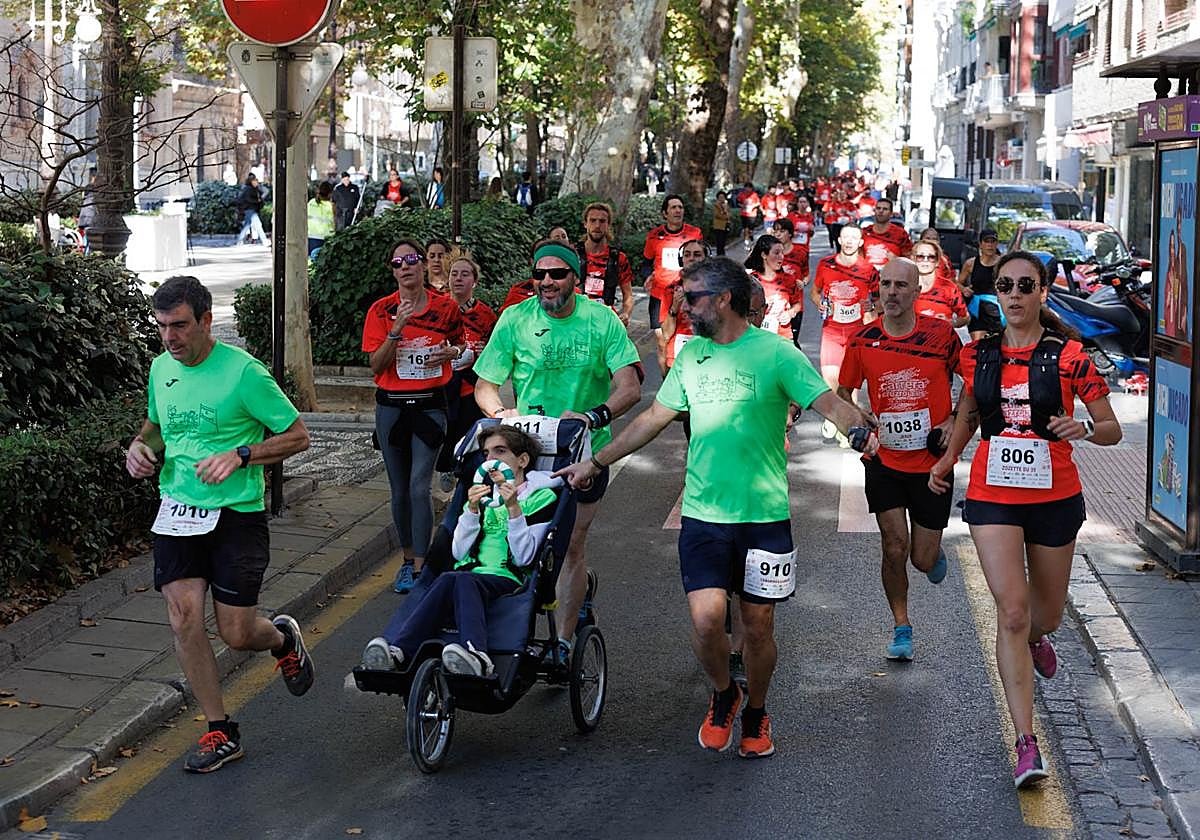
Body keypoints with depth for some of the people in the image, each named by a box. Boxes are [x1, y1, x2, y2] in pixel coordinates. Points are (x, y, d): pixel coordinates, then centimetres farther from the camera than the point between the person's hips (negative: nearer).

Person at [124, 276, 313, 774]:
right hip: (178, 510, 5)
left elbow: (297, 436, -7)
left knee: (236, 634, -1)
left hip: (236, 513, -4)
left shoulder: (243, 371, -12)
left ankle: (282, 638, 37)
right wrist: (141, 445, 3)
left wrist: (240, 455, -20)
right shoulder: (161, 368, 6)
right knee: (183, 616, -10)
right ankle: (221, 732, 3)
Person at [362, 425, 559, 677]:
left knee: (451, 580, -37)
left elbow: (523, 558, -1)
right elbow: (459, 552, 16)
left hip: (506, 581, -5)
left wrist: (513, 508, -11)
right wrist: (472, 510, 2)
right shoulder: (482, 494, 28)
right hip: (468, 574, 5)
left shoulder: (541, 497, 13)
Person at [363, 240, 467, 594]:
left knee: (419, 487, -12)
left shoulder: (445, 307, 0)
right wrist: (397, 329, -21)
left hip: (430, 405, -1)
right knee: (400, 489, 10)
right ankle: (408, 559, 25)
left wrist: (451, 352, -5)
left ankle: (420, 569, -8)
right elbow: (376, 365, -8)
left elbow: (460, 345, 18)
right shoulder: (381, 310, -2)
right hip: (391, 406, 1)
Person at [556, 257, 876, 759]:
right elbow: (654, 417, 18)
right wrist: (595, 464, 21)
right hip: (703, 513, 3)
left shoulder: (774, 353, -7)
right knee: (706, 618, -11)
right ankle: (723, 695, 19)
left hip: (764, 515, -3)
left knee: (758, 626, 7)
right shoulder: (691, 355, 9)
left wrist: (857, 427, -37)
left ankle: (756, 713, 32)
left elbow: (828, 402, -14)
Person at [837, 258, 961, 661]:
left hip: (932, 463, -1)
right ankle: (901, 627, 13)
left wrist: (955, 421, -5)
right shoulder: (863, 340, -4)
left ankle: (935, 553, 42)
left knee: (922, 559, 3)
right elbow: (843, 393, 10)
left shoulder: (942, 334, -7)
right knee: (895, 548, -7)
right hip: (885, 461, 1)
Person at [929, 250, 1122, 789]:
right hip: (992, 495, 0)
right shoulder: (979, 355, 3)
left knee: (1047, 614, 15)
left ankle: (1035, 639, 56)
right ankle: (1026, 743, -11)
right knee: (1011, 611, -13)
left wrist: (1085, 430, -24)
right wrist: (947, 460, 9)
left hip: (1054, 497, 0)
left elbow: (1112, 431, -3)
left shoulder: (1068, 356, -5)